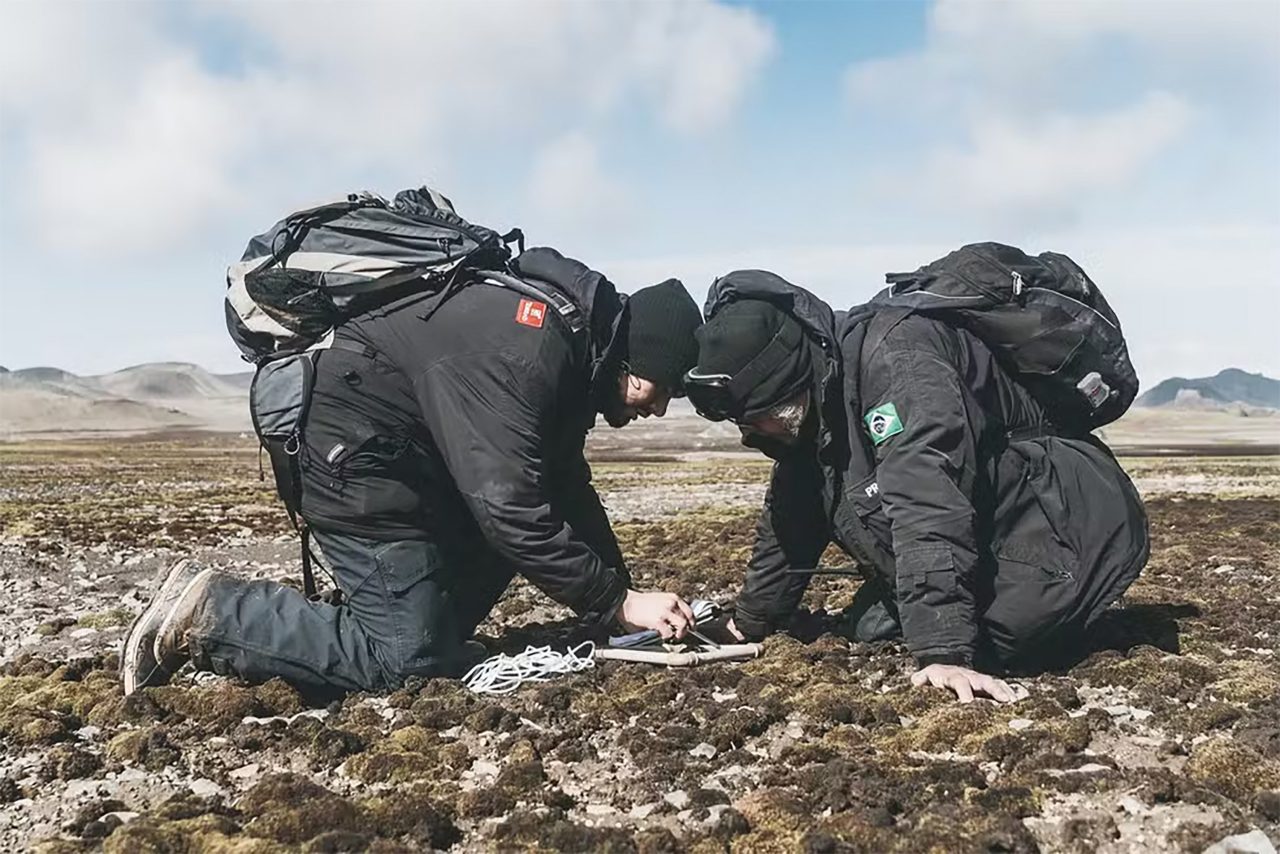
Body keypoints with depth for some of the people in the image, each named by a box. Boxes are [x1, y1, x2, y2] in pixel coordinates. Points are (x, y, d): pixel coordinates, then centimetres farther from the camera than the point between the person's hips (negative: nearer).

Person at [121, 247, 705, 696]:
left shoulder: (577, 342, 5)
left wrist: (623, 594, 8)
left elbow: (565, 488, 14)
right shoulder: (518, 352, -27)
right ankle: (210, 612, -5)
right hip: (350, 449, -10)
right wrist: (618, 604, -23)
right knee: (409, 659, -13)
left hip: (411, 457, 10)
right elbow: (510, 509, -31)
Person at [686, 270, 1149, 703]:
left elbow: (928, 503, -39)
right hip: (985, 548, 9)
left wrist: (943, 651, -44)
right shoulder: (807, 407, 0)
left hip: (1065, 520, -9)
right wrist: (750, 623, 21)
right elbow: (789, 521, 14)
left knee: (991, 642, -30)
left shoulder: (894, 356, -29)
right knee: (869, 629, -3)